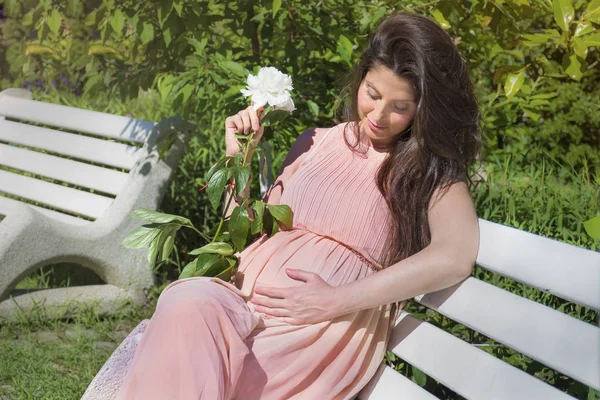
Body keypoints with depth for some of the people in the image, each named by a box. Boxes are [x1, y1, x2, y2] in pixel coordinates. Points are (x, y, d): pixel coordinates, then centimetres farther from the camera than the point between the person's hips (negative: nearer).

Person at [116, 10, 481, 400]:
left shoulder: (433, 170, 7)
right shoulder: (316, 144, 19)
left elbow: (455, 256, -16)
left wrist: (337, 300, -21)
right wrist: (240, 157, 12)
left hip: (328, 330, -4)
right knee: (187, 303, -34)